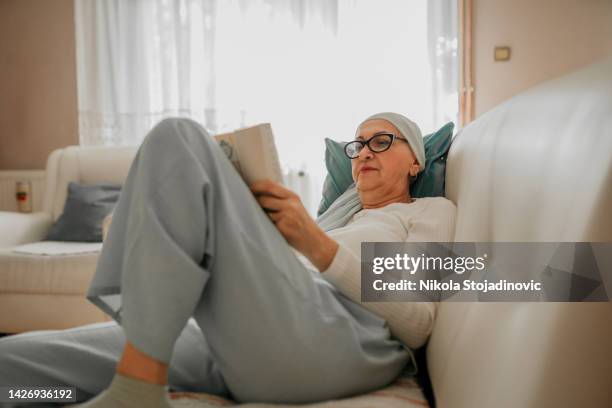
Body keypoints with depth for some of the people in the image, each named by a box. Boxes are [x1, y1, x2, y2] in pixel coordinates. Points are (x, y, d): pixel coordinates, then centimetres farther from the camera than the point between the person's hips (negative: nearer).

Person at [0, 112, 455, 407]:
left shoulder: (433, 210, 22)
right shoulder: (348, 221, 40)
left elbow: (418, 324, 0)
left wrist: (314, 241, -9)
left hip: (339, 342, -6)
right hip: (246, 339, 6)